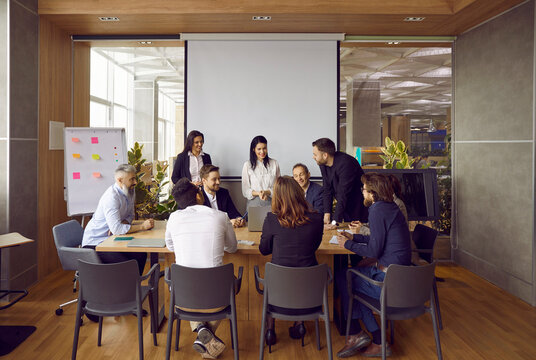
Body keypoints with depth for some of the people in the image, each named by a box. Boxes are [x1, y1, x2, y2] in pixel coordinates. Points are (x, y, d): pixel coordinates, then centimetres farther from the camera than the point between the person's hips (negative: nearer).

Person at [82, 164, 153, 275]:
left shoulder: (130, 191, 1)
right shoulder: (111, 197, -27)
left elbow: (130, 215, 9)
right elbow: (116, 229, -33)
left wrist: (120, 224, -13)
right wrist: (142, 226, -27)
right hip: (95, 242, -8)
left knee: (141, 255, -9)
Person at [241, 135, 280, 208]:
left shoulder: (274, 163, 5)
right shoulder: (247, 165, 2)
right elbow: (245, 191, 2)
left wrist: (267, 192, -11)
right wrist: (258, 193, -15)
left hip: (271, 203, 1)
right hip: (254, 203, -1)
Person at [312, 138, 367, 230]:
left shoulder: (345, 163, -29)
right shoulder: (323, 164, -4)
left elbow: (343, 194, -31)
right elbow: (327, 190, 1)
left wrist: (335, 222, -32)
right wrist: (327, 214, -8)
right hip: (344, 205, 7)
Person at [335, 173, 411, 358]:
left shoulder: (378, 210, -18)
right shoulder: (390, 207, 11)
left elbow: (374, 250, -18)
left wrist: (348, 244, -5)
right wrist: (354, 237, 22)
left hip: (388, 280, -9)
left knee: (341, 279, 6)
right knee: (352, 274, 17)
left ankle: (355, 334, 16)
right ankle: (378, 341, 16)